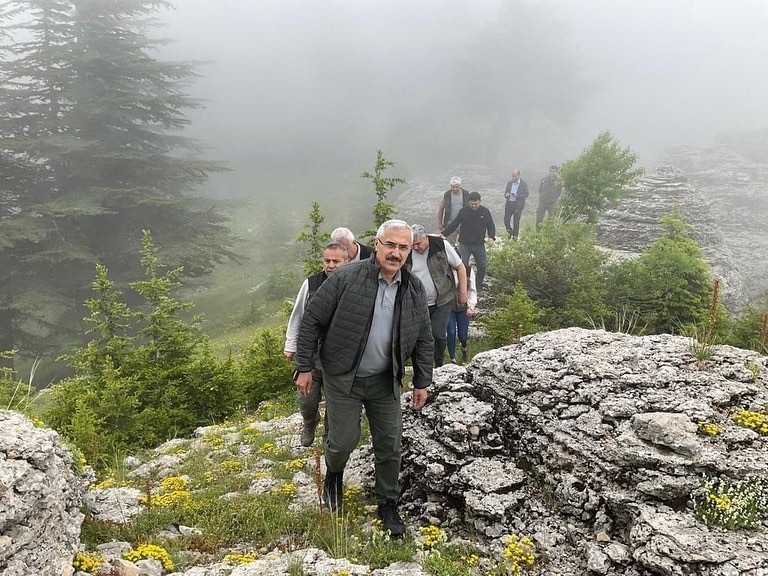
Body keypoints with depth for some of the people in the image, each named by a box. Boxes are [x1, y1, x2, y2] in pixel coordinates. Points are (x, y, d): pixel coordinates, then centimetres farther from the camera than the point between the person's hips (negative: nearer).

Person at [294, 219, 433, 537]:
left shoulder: (414, 289, -3)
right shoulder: (345, 278, -17)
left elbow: (424, 340, 7)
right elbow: (311, 320, -10)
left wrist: (422, 382, 6)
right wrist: (304, 367, -9)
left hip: (386, 381, 4)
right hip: (343, 379, -3)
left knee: (390, 446, 8)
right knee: (344, 440, 2)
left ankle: (388, 504, 30)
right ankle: (333, 475, 38)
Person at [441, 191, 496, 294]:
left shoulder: (485, 211, 1)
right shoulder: (463, 211, -3)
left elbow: (491, 225, 7)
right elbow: (454, 224, -1)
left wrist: (491, 237, -11)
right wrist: (444, 233, -12)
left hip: (479, 244, 2)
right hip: (465, 244, -2)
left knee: (481, 266, 5)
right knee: (463, 266, -9)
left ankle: (479, 287, 21)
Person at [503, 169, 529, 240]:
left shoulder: (524, 184, -2)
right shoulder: (509, 183, 11)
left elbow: (526, 195, -5)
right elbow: (505, 192, 16)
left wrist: (517, 196, -20)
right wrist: (506, 195, -9)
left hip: (518, 205, -4)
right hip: (509, 204, 4)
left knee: (516, 222, 0)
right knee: (506, 220, -1)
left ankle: (515, 236, 14)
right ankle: (510, 233, 22)